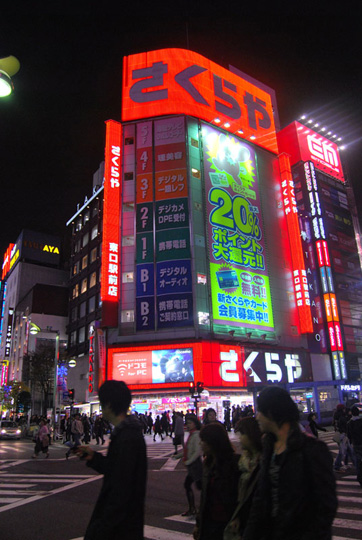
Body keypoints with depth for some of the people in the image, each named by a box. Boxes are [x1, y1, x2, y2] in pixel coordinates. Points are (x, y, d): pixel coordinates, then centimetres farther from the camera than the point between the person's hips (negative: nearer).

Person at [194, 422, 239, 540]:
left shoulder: (234, 463, -17)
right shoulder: (208, 462, 6)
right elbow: (204, 496, 12)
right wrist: (199, 523, 14)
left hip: (224, 523, -6)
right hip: (208, 521, 6)